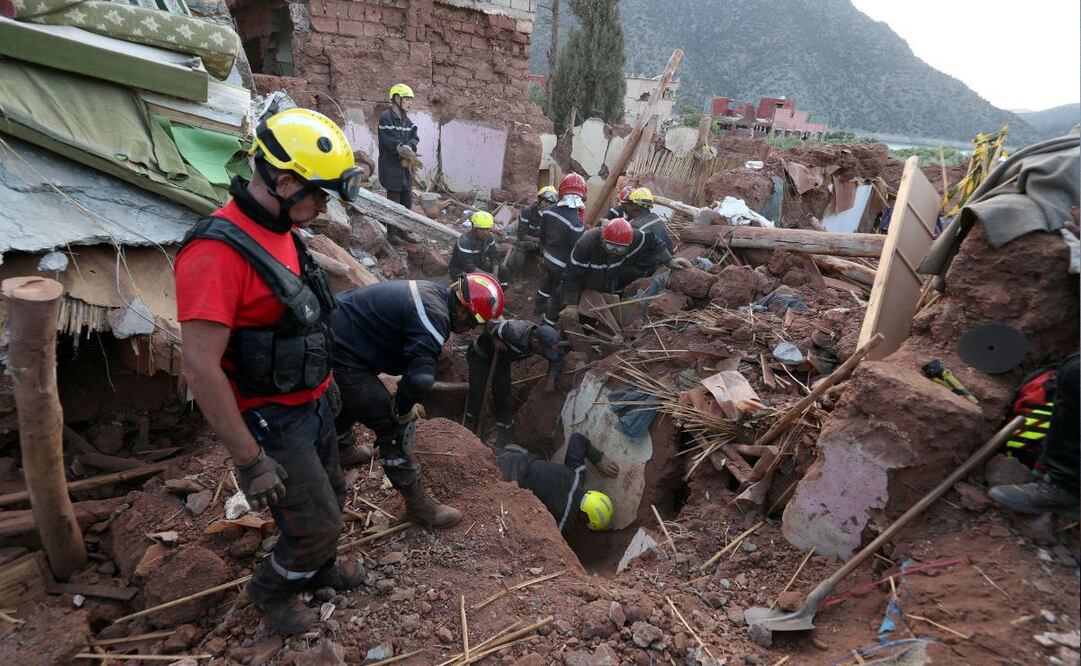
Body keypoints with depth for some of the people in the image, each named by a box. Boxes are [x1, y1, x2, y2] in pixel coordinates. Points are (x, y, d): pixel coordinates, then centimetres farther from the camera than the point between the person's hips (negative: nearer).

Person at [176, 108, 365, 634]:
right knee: (318, 525, 4)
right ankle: (272, 589, 35)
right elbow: (201, 369, -28)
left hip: (312, 404, 8)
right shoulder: (218, 252, -27)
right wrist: (250, 461, -23)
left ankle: (316, 567, 52)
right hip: (272, 421, -8)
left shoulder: (282, 231, 2)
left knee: (330, 498, 24)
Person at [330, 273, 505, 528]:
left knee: (350, 398, 36)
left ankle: (344, 448, 64)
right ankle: (418, 505, 10)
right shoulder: (435, 317, -24)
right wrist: (402, 410, -15)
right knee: (393, 426, -3)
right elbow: (420, 378, -35)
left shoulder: (430, 292, 6)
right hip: (340, 358, -10)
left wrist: (403, 400, 14)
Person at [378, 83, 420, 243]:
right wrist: (408, 154, -23)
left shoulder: (406, 119, 12)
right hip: (391, 168, -7)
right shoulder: (386, 118, -12)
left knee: (407, 201, 12)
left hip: (406, 168, 7)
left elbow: (414, 138, -1)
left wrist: (407, 152, -18)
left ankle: (402, 231, 26)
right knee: (394, 202, -1)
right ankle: (392, 234, 11)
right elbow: (392, 143, -21)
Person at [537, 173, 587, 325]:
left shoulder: (548, 211, -11)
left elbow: (542, 236, 5)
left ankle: (539, 306, 57)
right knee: (558, 297, 14)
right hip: (563, 266, -6)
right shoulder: (576, 222, -32)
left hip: (546, 259, 7)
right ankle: (548, 325, 28)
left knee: (546, 283, 33)